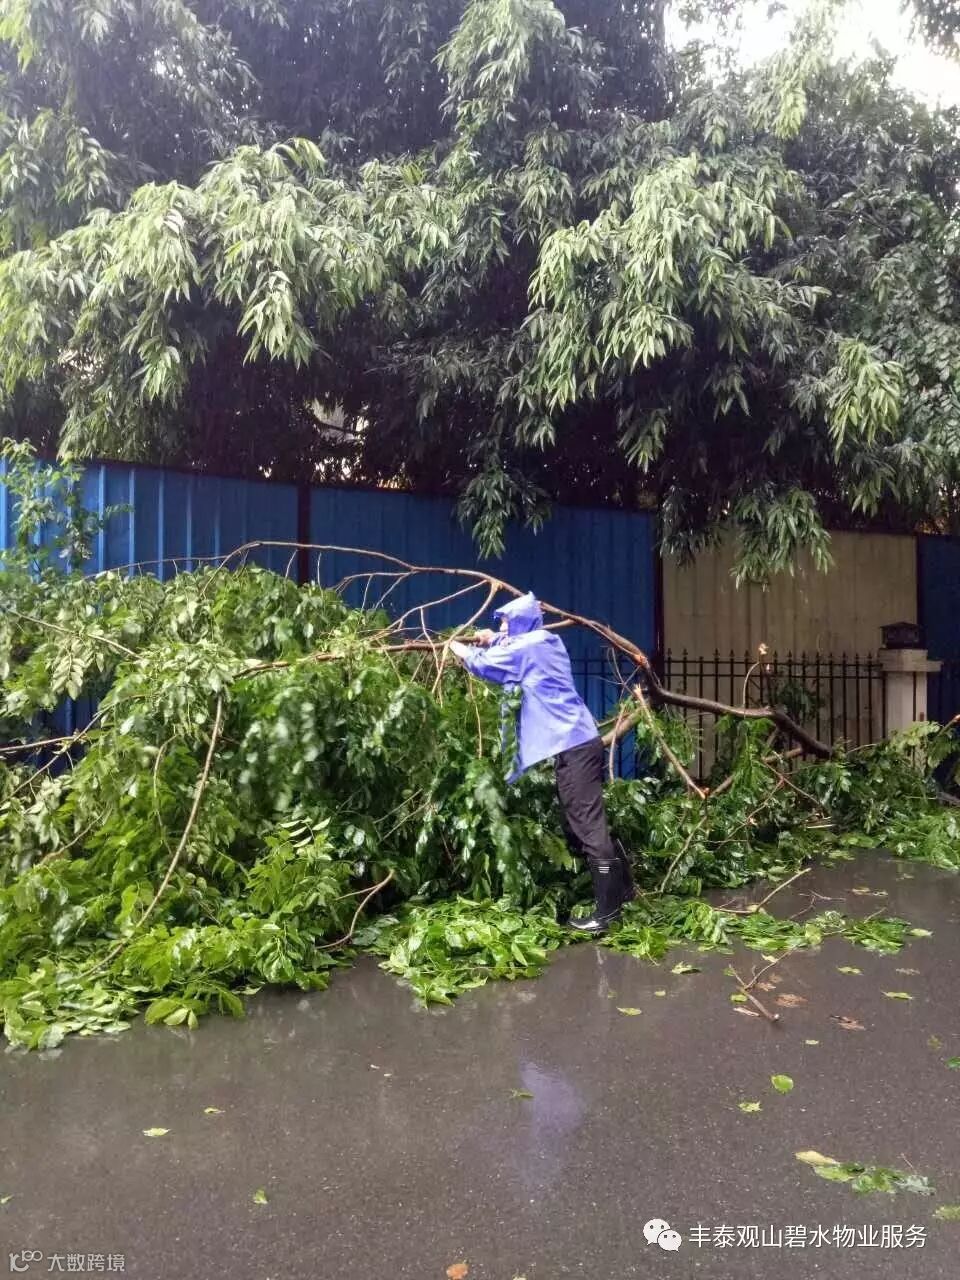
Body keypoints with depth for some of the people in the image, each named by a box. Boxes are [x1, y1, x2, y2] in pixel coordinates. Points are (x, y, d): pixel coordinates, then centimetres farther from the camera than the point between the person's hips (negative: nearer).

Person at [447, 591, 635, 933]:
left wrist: (461, 650, 19)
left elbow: (484, 663, 1)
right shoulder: (545, 642, 17)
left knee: (587, 826, -7)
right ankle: (622, 888, 25)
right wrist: (492, 640, 24)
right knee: (584, 824, 16)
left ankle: (608, 907, -2)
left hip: (572, 745, -10)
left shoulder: (528, 647, -9)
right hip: (578, 741, 10)